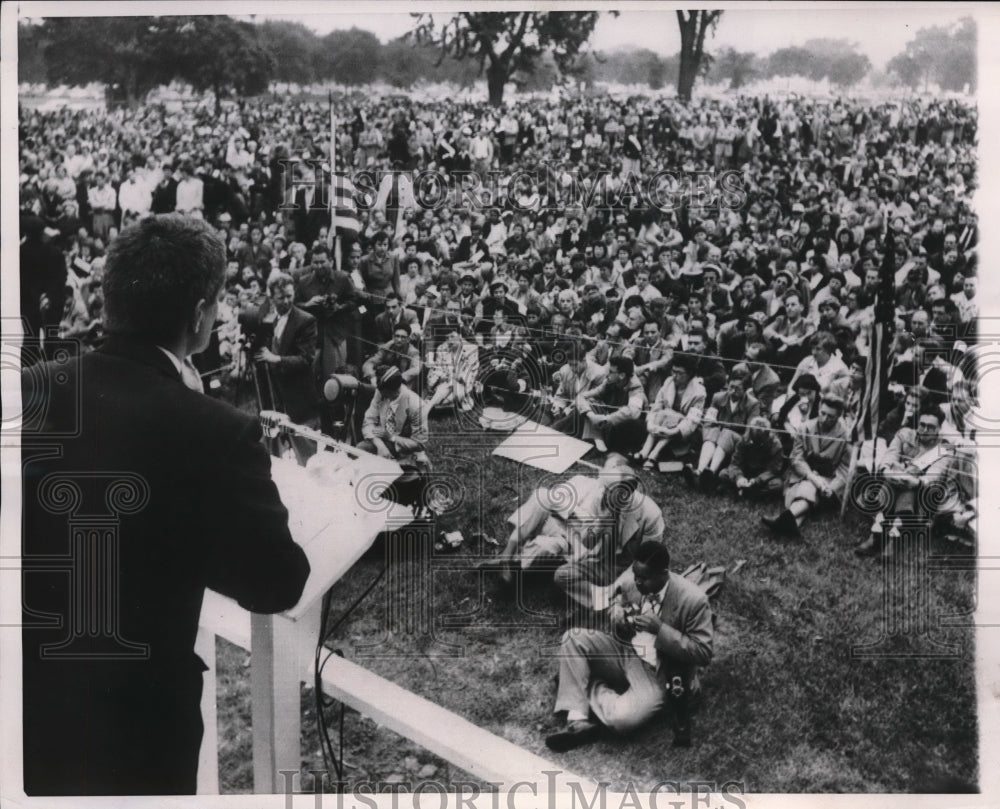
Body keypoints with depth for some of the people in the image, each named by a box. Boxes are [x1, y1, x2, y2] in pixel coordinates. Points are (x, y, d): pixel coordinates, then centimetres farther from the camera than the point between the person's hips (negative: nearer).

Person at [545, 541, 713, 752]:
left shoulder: (693, 600, -23)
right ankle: (578, 721, -20)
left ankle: (590, 688, 2)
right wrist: (616, 609, -14)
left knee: (623, 719, -32)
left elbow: (704, 653, -19)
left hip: (656, 673, -5)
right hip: (624, 650, 6)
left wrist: (660, 629, -28)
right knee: (573, 638, -18)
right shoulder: (630, 579, -9)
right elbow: (617, 599, 13)